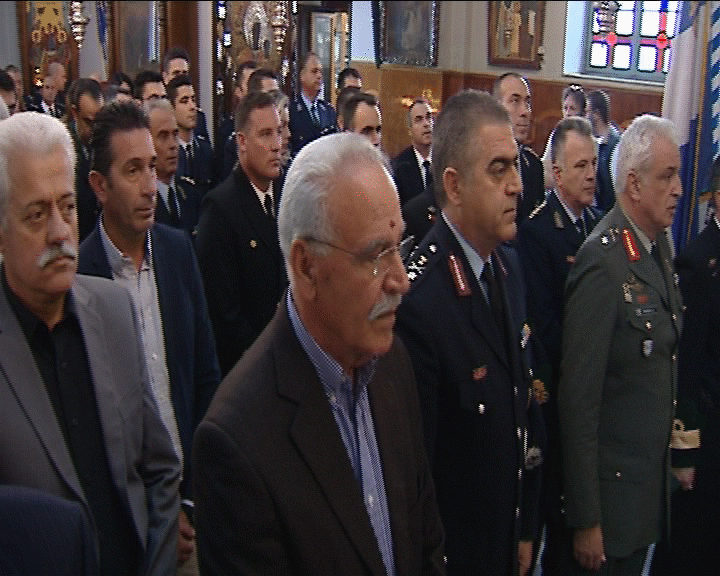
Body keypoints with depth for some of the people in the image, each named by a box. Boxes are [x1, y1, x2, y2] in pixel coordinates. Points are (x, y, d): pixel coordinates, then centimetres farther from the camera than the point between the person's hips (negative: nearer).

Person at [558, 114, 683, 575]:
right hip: (612, 489, -8)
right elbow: (578, 399, -22)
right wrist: (586, 520, -18)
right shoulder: (602, 264, -22)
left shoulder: (660, 246, 4)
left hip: (655, 482, 8)